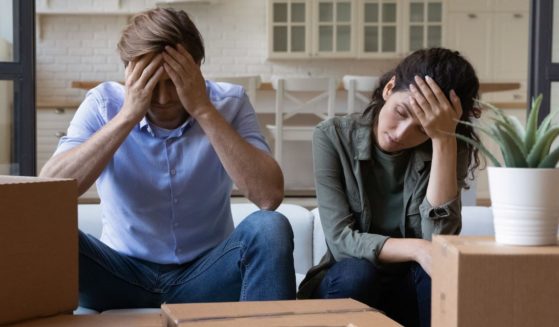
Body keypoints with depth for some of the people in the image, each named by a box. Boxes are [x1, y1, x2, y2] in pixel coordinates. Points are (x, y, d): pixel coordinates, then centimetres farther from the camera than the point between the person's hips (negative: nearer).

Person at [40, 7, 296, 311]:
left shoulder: (228, 103, -8)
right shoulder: (102, 104, -8)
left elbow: (269, 196, -23)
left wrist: (204, 110, -24)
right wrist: (127, 115, -25)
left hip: (206, 274, 1)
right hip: (123, 272, 0)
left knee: (269, 228, -28)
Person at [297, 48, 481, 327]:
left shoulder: (449, 149, -8)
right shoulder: (333, 136, -12)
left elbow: (438, 239, -24)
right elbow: (340, 240, -19)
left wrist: (444, 140, -28)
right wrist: (415, 249, -35)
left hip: (412, 288, 1)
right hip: (347, 283, -1)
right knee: (358, 272, -33)